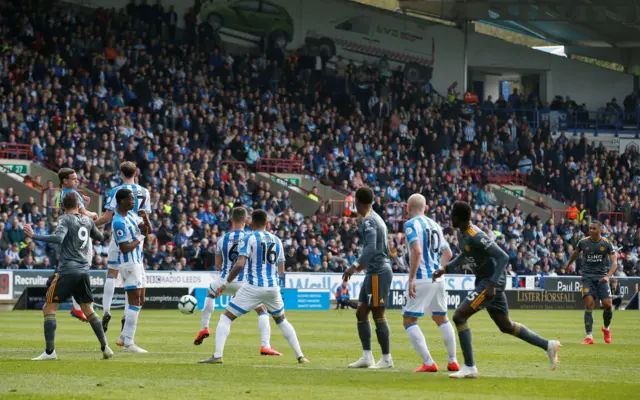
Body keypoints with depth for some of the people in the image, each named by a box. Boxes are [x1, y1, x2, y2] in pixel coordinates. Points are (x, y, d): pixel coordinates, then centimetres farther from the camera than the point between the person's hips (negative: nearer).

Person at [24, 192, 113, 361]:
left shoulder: (65, 220, -6)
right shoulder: (87, 220, 11)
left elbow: (58, 238, -23)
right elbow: (100, 238, 26)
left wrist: (34, 236, -21)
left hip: (67, 271, -6)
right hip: (84, 271, 6)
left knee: (49, 309, -1)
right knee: (88, 310, 16)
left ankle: (50, 351, -9)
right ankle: (105, 347, 10)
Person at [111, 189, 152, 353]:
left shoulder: (131, 214, 9)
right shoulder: (119, 222, -20)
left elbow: (149, 230, 14)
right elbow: (125, 248, -24)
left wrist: (145, 217, -5)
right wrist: (140, 238, -10)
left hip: (137, 262, 10)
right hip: (129, 263, -10)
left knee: (139, 301, 15)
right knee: (135, 302, -8)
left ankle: (124, 337, 21)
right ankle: (128, 344, -6)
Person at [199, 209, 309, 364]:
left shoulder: (248, 239, -5)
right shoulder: (276, 240, 11)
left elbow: (240, 265, -16)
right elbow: (281, 270, 15)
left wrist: (225, 284, -8)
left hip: (253, 287, -5)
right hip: (273, 287, 5)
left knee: (226, 317, 5)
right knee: (281, 320, 27)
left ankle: (217, 356, -10)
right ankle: (300, 356, 22)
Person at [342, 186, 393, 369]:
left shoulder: (368, 221, -14)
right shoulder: (377, 219, 17)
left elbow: (371, 248, -27)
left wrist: (356, 265, -30)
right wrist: (365, 264, 36)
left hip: (378, 273, -10)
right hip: (374, 272, 10)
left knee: (378, 314, -6)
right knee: (361, 313, 10)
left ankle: (386, 359, -3)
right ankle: (367, 357, 9)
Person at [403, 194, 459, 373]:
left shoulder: (411, 225, -7)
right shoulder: (435, 225, 15)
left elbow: (417, 251, -20)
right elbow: (447, 253, 18)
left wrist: (411, 279, -19)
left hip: (422, 278, -7)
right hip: (438, 278, 7)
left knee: (409, 320, -1)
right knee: (442, 319, 21)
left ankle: (428, 363, -10)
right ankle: (453, 361, 23)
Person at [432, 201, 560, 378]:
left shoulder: (476, 237, -22)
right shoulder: (464, 233, 7)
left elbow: (503, 257, -25)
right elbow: (464, 255, 27)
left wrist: (492, 284, -28)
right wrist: (445, 268, 15)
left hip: (491, 281, -10)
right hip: (485, 281, 10)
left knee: (459, 316, -14)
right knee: (506, 326, 18)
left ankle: (469, 367, -12)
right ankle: (548, 345, 25)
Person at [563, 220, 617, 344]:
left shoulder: (607, 244, -4)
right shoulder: (583, 242, 0)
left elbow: (614, 262, -8)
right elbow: (575, 253, 22)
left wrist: (608, 276, -23)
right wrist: (569, 264, 35)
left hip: (601, 277, 0)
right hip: (587, 276, 0)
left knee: (607, 305, -7)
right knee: (589, 304, -15)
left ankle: (606, 328, 24)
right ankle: (589, 337, -16)